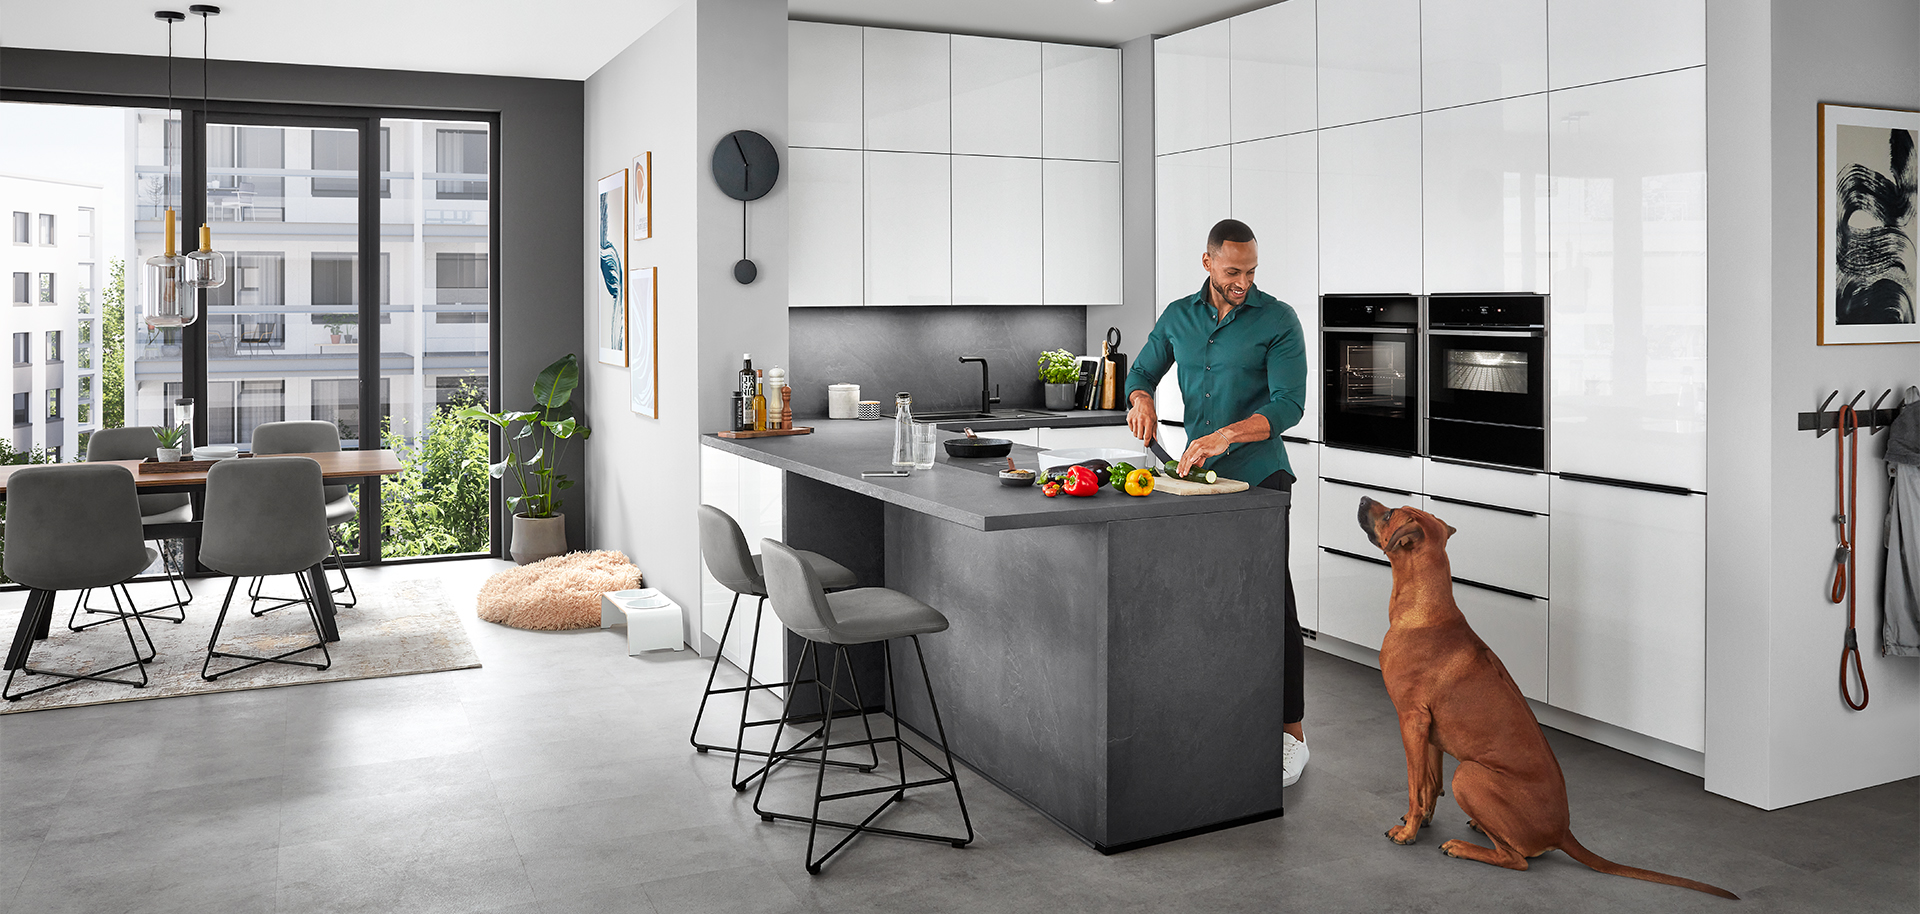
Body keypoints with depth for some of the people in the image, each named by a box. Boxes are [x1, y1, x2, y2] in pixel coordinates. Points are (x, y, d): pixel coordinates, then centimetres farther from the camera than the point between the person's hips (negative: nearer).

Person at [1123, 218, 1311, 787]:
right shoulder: (1178, 317, 8)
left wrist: (1227, 435, -29)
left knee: (1272, 603, -7)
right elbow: (1142, 371, 20)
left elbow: (1289, 404, -15)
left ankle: (1290, 733, 1)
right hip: (1198, 479, 5)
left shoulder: (1278, 321, -7)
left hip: (1258, 478, -5)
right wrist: (1141, 399, -5)